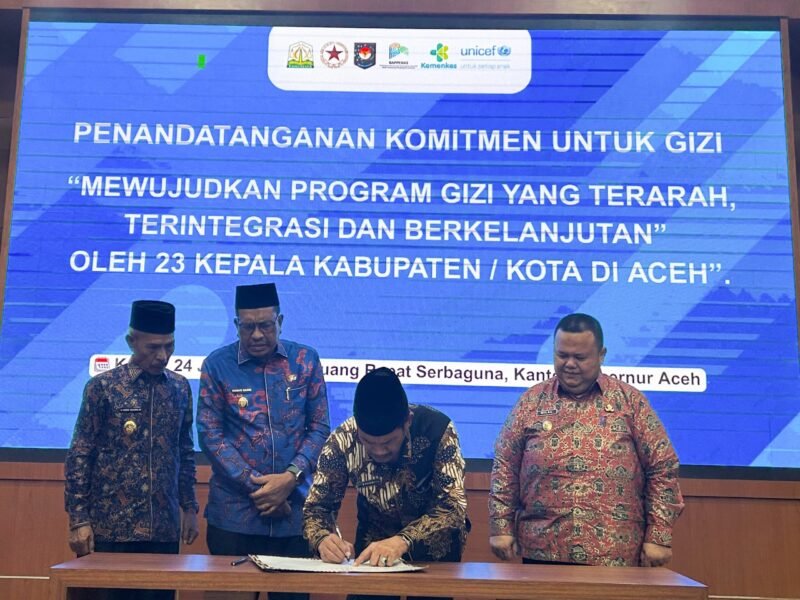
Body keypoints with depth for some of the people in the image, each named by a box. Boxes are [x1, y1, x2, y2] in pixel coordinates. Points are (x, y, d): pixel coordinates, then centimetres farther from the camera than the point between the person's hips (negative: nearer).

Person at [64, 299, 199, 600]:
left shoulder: (180, 388, 6)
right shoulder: (103, 386, -5)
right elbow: (79, 456, -4)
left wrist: (189, 506, 10)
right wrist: (78, 520, -8)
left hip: (164, 528, 4)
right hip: (112, 528, -3)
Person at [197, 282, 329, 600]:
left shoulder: (306, 360, 3)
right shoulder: (217, 364, -1)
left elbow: (320, 427, 2)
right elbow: (210, 434, -4)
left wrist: (291, 477, -12)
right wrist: (255, 486, -11)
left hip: (295, 511, 1)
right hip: (234, 513, -1)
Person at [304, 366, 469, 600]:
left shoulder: (436, 428, -24)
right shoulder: (343, 440, -20)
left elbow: (454, 507, -28)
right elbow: (317, 506, -12)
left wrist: (403, 541, -44)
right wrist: (323, 538, -34)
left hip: (435, 548, -2)